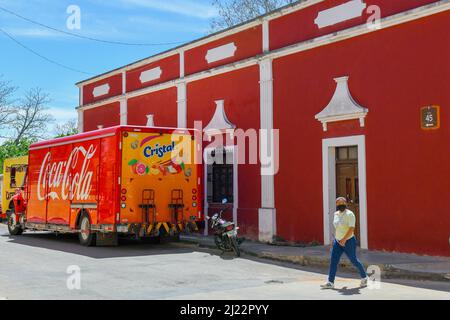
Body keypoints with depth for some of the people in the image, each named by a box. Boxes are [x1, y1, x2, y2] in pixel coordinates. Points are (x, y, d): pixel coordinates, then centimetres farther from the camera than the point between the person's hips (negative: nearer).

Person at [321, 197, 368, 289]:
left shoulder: (349, 214, -16)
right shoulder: (336, 214, 7)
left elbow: (352, 229, -24)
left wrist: (344, 239, -32)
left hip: (349, 242, -7)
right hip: (337, 241, 7)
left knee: (354, 260, 6)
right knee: (333, 261, -3)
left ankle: (364, 278, 28)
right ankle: (330, 282, -2)